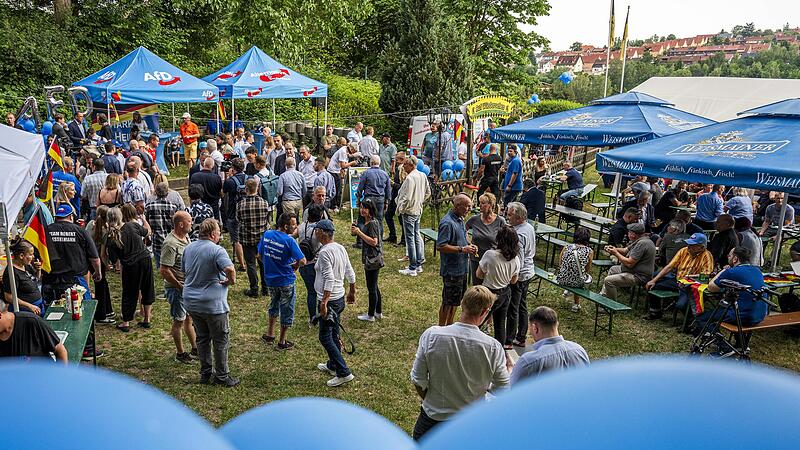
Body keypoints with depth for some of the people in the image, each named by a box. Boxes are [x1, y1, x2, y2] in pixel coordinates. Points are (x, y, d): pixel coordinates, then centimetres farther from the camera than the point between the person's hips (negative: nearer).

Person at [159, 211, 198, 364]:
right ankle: (180, 353, 21)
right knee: (179, 321, 6)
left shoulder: (186, 237, 4)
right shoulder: (170, 244, -23)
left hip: (189, 286, 8)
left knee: (189, 318, 19)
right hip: (176, 288, -8)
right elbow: (164, 270, -25)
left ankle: (195, 349, 31)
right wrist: (180, 286, -19)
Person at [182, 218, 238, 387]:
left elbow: (184, 273, 17)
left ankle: (205, 373, 27)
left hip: (191, 302, 7)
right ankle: (222, 376, 16)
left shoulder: (188, 248, 7)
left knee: (202, 338, 19)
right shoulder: (217, 250, -17)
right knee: (221, 341, 7)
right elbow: (230, 269, -32)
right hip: (213, 304, -7)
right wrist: (231, 281, -14)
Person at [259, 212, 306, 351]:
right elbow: (302, 261, -24)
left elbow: (260, 255, 5)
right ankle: (282, 342, 21)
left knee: (274, 305, 29)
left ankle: (270, 334, 36)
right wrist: (295, 265, -3)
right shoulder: (289, 241, -22)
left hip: (270, 278, 6)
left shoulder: (267, 234, -4)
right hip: (286, 281, -6)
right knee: (287, 311, 11)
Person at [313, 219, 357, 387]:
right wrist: (352, 291, 24)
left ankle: (344, 373, -3)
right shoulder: (340, 248, 6)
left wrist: (324, 303, -27)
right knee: (333, 335, 21)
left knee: (325, 338, -2)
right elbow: (350, 273, 12)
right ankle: (332, 365, 36)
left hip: (329, 300, -9)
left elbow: (329, 279, -27)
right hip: (340, 297, 9)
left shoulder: (324, 252, -20)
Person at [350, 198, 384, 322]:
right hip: (370, 259, 10)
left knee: (372, 288, 1)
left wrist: (359, 232, -22)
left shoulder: (372, 223, -19)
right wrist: (355, 231, 5)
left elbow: (374, 242, -24)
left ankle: (370, 315, 12)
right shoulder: (367, 222, 12)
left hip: (373, 260, -10)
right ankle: (378, 312, 30)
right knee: (374, 286, 19)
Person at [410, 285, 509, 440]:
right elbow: (503, 392, -9)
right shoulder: (493, 347, -20)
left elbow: (418, 380, -9)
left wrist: (430, 402, 9)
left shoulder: (431, 335, -18)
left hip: (432, 418, 0)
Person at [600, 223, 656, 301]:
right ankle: (603, 295, 30)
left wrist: (616, 253, -15)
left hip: (639, 277, -12)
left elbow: (629, 263, -27)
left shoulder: (642, 243, -25)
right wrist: (614, 249, -1)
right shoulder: (641, 240, 9)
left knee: (608, 281, -19)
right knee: (612, 269, 27)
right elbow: (625, 250, 17)